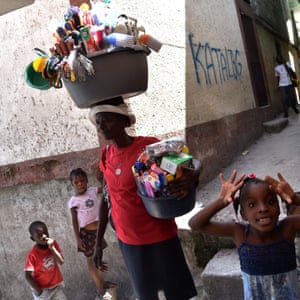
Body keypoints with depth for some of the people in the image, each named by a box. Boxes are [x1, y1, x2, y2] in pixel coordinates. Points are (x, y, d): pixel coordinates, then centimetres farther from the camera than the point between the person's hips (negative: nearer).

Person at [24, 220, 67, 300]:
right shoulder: (32, 254, -23)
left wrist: (52, 247, -29)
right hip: (42, 289, -3)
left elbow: (61, 262, -18)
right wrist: (39, 290, -14)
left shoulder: (53, 243, -12)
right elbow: (28, 276, -20)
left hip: (56, 285, 3)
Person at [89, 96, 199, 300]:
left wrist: (192, 179, -34)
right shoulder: (106, 155, 0)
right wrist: (99, 242, 9)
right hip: (127, 240, 4)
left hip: (160, 236, -4)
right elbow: (106, 199, 7)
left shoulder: (149, 146, -14)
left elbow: (180, 175, -9)